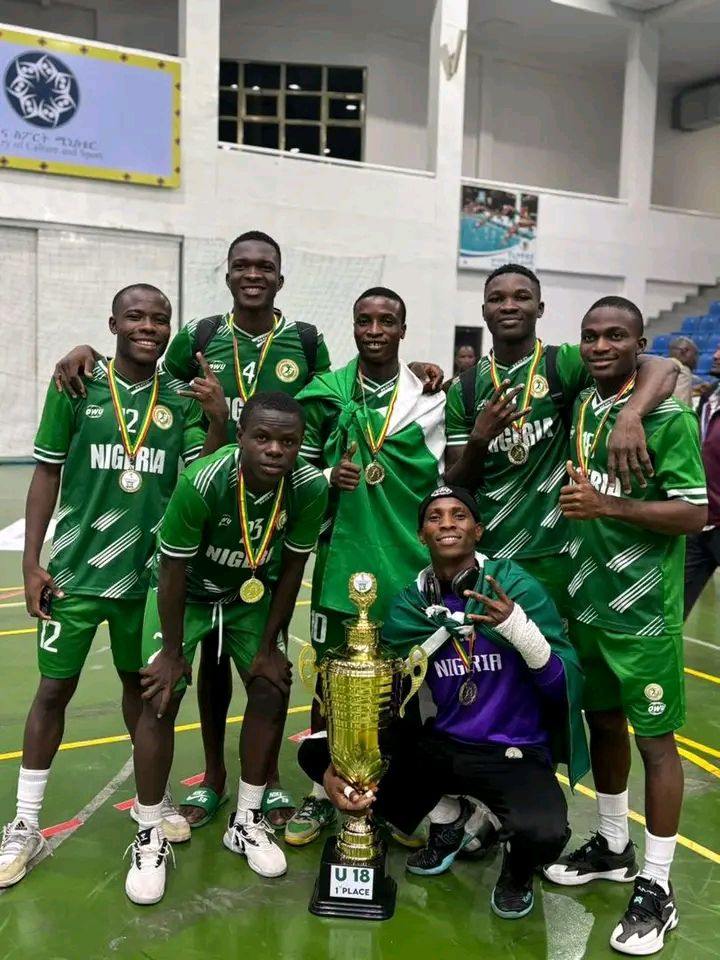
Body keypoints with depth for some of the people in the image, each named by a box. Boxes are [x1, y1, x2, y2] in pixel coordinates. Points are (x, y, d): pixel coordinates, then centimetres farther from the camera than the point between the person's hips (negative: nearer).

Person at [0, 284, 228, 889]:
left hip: (150, 571, 2)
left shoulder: (182, 399, 0)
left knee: (142, 681, 16)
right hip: (76, 568, -2)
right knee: (55, 688, 5)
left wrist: (219, 422, -22)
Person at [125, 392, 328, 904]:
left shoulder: (311, 488, -27)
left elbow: (292, 568, -12)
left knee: (272, 689, 0)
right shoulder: (202, 481, -37)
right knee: (161, 698, -9)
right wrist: (172, 652, -15)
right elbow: (173, 572, -24)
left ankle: (247, 822, 19)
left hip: (249, 594, 3)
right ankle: (149, 837, 9)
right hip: (185, 591, -3)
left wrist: (269, 647, -6)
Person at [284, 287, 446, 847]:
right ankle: (321, 794, 26)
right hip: (340, 561, 0)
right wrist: (329, 477, -11)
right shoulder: (324, 393, 2)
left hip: (407, 567, 0)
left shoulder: (430, 399, 2)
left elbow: (441, 488, 5)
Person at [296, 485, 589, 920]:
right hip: (439, 746, 4)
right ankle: (451, 817, 13)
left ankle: (518, 863, 8)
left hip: (515, 752, -4)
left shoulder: (516, 586, -14)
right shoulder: (409, 605, -3)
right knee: (316, 753, -6)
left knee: (543, 832, -36)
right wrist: (338, 763, -18)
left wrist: (518, 626, -32)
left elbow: (565, 685, -15)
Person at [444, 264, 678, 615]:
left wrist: (629, 417, -34)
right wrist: (478, 439, -16)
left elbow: (662, 368, -14)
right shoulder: (464, 390, 4)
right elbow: (454, 487, 4)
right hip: (484, 553, 2)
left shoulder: (564, 364, -3)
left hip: (553, 555, -2)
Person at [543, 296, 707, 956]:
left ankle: (656, 888, 18)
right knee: (603, 722, 17)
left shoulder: (670, 418, -13)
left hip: (644, 607, -6)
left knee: (654, 738, 4)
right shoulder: (580, 408, 7)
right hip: (587, 599, 6)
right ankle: (613, 847, 36)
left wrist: (606, 505, -23)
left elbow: (696, 513, -16)